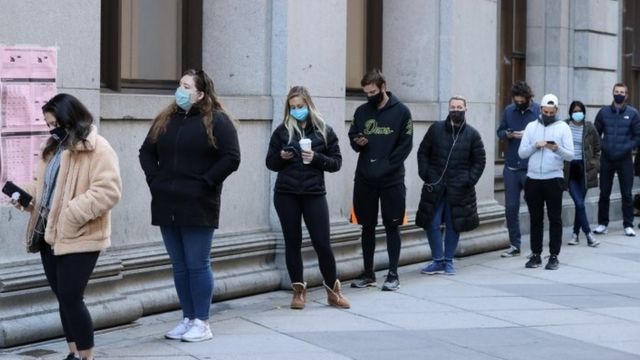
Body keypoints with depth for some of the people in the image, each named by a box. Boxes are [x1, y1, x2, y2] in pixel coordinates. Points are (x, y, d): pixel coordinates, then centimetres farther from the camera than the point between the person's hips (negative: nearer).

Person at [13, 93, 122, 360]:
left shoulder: (98, 149, -13)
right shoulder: (54, 148, 15)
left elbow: (108, 191, -21)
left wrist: (73, 213, -25)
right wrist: (27, 194, 4)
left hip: (79, 238, -8)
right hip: (50, 235, 8)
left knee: (71, 299, -9)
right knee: (63, 298, 13)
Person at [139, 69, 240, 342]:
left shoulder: (217, 121, -4)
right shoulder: (165, 120, 13)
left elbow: (231, 158, -11)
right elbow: (146, 152, 19)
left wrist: (205, 182, -13)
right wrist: (154, 179, 5)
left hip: (198, 207, -6)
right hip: (167, 206, 6)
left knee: (197, 265, -2)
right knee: (179, 266, 10)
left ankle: (202, 323, 5)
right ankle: (188, 319, 18)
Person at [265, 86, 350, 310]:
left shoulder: (324, 131, 4)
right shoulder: (282, 131, 5)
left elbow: (336, 163, 4)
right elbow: (270, 163, 9)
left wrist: (316, 158, -13)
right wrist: (281, 157, -12)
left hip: (314, 194, -1)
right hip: (286, 195, 1)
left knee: (322, 243, -2)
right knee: (292, 243, 7)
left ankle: (333, 290, 14)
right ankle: (298, 290, 17)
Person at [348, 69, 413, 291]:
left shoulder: (401, 112, -3)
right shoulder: (361, 111, 8)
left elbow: (405, 145, -5)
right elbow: (352, 136, 17)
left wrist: (386, 165, -15)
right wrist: (357, 142, -7)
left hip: (392, 180, -4)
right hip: (364, 179, 4)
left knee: (391, 226, 3)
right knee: (367, 226, 9)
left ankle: (393, 274, 8)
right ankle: (368, 273, 18)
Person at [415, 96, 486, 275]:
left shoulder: (472, 134, 1)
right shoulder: (436, 129, 2)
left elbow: (480, 160, 5)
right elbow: (423, 152, 8)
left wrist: (470, 180, -5)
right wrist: (425, 174, -3)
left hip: (459, 189, -1)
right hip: (435, 186, 1)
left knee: (453, 225, 6)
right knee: (432, 224, -1)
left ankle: (448, 261, 18)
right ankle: (438, 260, 12)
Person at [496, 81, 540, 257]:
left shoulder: (539, 110, -7)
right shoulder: (509, 110, 7)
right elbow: (500, 132, 13)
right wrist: (507, 134, -8)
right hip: (511, 168, 4)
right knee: (511, 207, 7)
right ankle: (515, 245, 18)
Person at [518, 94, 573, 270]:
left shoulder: (563, 127, 1)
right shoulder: (531, 127, 8)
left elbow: (570, 155, -5)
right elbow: (521, 153, 3)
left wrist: (557, 149, -23)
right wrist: (535, 146, -14)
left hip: (553, 179, -2)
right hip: (533, 179, 2)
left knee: (555, 219, 2)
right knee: (535, 218, 8)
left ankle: (554, 256, 7)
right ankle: (536, 254, 15)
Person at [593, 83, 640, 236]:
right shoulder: (604, 112, 3)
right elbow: (596, 133, 9)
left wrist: (627, 147, -10)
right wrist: (602, 146, -4)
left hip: (624, 160, -1)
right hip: (606, 159, 1)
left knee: (627, 194, 1)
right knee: (604, 193, 6)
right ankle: (602, 223, 15)